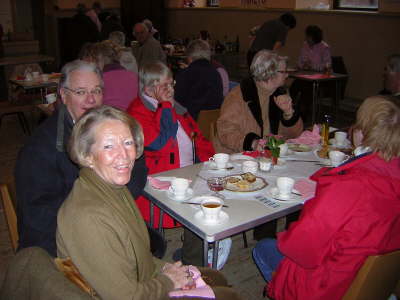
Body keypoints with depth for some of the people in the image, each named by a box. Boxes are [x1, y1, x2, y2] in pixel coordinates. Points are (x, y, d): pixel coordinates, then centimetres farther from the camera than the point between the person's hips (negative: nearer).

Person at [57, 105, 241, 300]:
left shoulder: (116, 188, -4)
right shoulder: (87, 216, -33)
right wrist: (168, 281, -13)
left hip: (145, 279, 8)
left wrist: (164, 267, -3)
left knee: (217, 278, 21)